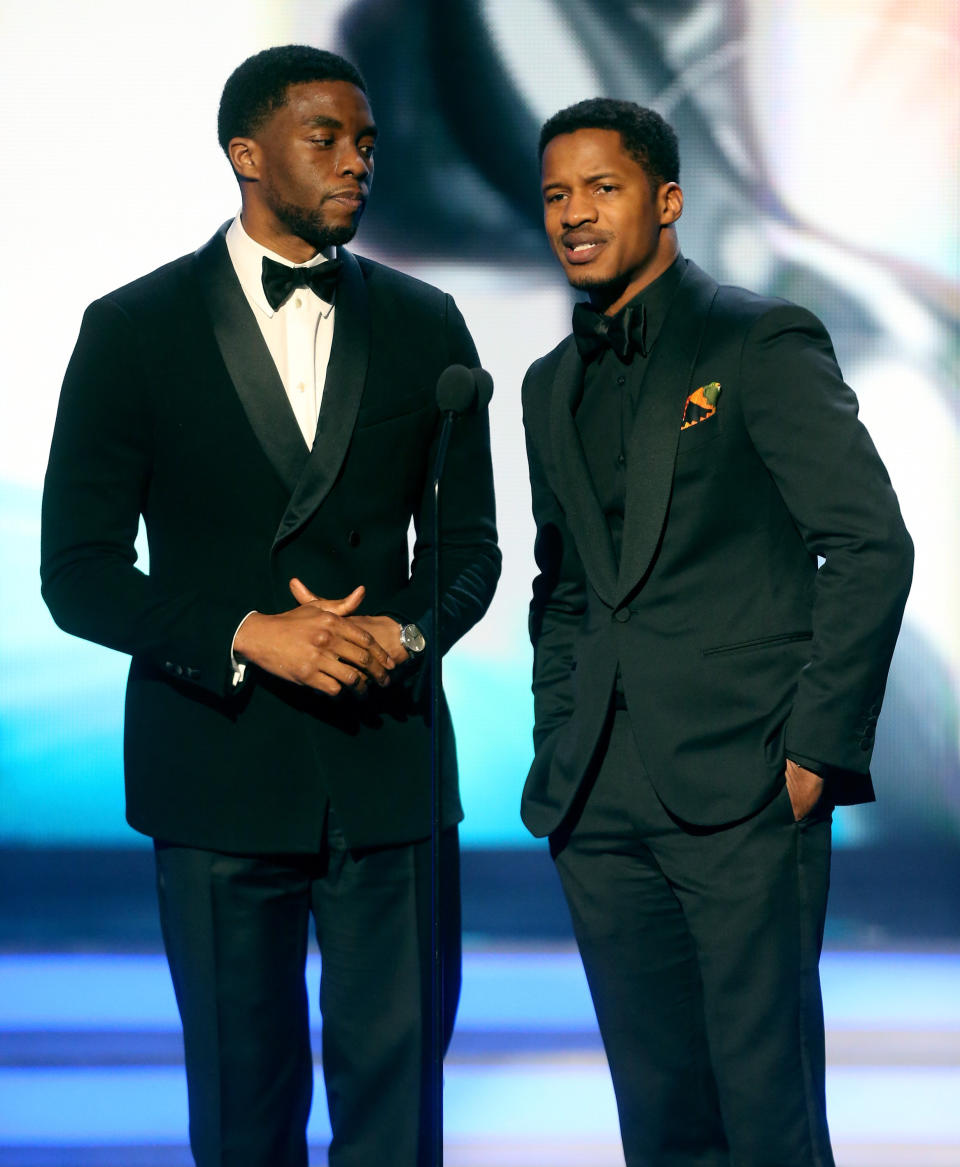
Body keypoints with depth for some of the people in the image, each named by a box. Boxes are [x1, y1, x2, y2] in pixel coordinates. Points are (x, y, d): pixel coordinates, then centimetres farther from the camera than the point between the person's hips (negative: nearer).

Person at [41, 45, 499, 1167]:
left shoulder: (423, 326, 9)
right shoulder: (135, 329, 0)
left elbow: (466, 544, 15)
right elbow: (78, 573, -3)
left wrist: (408, 632, -8)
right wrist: (247, 638, -17)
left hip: (392, 766, 2)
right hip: (220, 768, -2)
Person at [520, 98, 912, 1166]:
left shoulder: (762, 344, -3)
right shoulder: (552, 386, 18)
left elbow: (871, 548, -8)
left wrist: (817, 747, -13)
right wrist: (559, 758, 13)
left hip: (743, 790, -6)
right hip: (602, 802, 6)